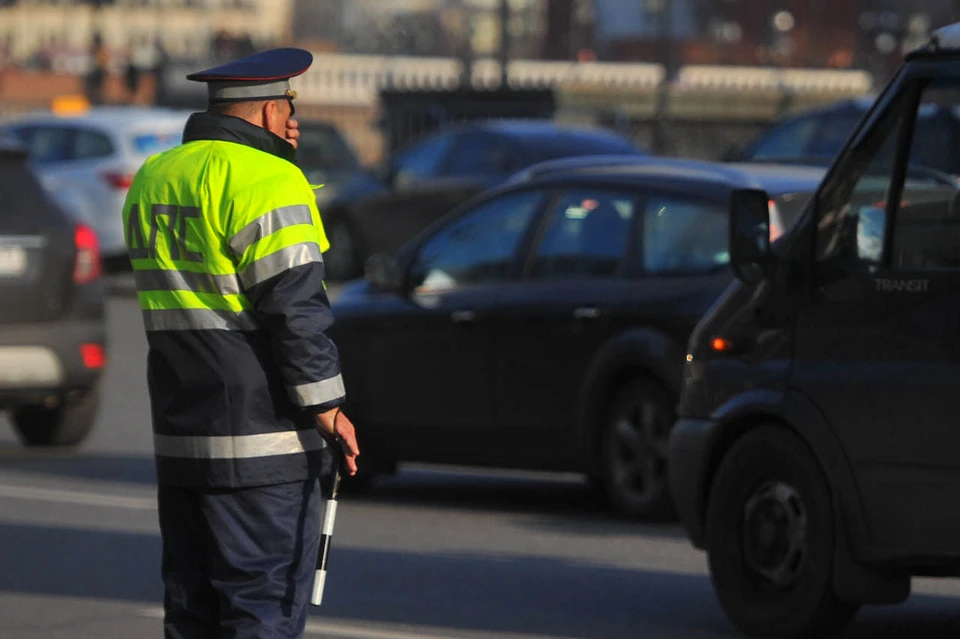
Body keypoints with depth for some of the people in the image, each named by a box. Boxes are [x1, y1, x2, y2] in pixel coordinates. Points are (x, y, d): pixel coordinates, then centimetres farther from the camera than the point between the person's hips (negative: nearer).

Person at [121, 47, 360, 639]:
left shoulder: (152, 179, 14)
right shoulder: (266, 179, -12)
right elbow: (294, 302, -17)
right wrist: (327, 406, -12)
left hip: (180, 435, 8)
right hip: (261, 438, -8)